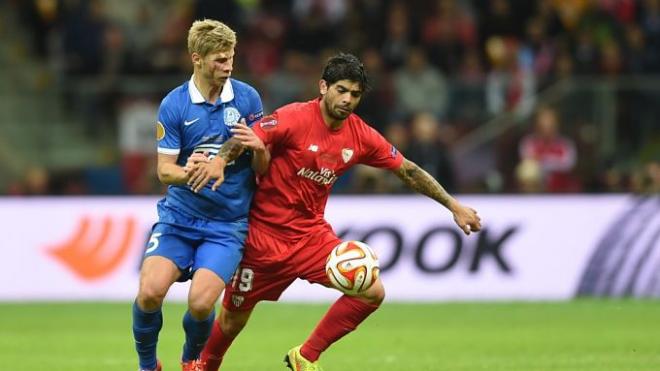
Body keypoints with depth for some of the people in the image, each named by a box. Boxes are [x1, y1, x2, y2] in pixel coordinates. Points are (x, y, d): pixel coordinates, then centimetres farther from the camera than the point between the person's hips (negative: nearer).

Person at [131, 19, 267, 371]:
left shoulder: (247, 98, -2)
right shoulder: (174, 105, -3)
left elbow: (263, 164, 0)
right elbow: (165, 170, -3)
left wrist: (223, 159, -20)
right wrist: (194, 173, -24)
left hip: (227, 223, -1)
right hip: (178, 217, 1)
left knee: (201, 301, -19)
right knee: (150, 291, -20)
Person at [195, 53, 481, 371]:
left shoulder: (360, 136, -2)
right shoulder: (294, 118, -17)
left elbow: (408, 171, 8)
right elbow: (245, 139, -23)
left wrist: (454, 206, 9)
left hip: (312, 234, 5)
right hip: (265, 234, -5)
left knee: (372, 293, -9)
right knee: (233, 318, 5)